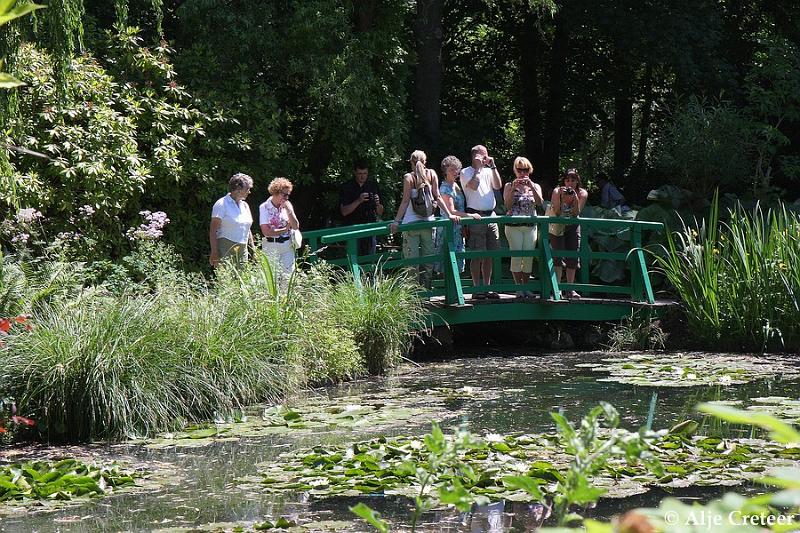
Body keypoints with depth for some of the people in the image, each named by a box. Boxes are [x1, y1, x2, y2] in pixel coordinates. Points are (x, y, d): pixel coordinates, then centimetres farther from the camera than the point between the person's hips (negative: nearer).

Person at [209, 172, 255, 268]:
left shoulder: (244, 205, 16)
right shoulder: (222, 204, -5)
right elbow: (213, 230, -9)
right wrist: (214, 253, -17)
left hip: (242, 250, 7)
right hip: (226, 250, -7)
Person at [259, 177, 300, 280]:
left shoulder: (287, 206, 6)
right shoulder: (264, 207, -6)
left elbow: (296, 226, 0)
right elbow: (266, 232, -13)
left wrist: (288, 210, -10)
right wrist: (285, 229, -5)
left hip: (287, 245, 4)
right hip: (271, 247, -4)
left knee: (288, 275, 1)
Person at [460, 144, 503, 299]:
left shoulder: (488, 171, 17)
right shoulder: (466, 172, 0)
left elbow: (498, 186, 5)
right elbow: (473, 185, -16)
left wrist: (493, 167, 2)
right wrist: (478, 168, -9)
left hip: (490, 216, 6)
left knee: (490, 254, 6)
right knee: (477, 255, -7)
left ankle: (487, 287, 13)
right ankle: (477, 289, -4)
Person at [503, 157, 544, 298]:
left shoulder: (535, 187, 12)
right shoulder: (509, 186, 6)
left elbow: (540, 202, -7)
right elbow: (507, 204, -8)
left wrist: (530, 185, -17)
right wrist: (513, 188, -17)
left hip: (531, 226, 3)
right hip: (513, 226, -3)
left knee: (529, 257, 1)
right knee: (516, 256, -8)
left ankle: (526, 286, 9)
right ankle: (518, 287, -3)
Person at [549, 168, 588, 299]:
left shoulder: (582, 194, -15)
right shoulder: (557, 191, -21)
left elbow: (576, 213, -21)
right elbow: (556, 212, -26)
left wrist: (575, 199, -38)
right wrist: (560, 196, -39)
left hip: (572, 226, 3)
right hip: (557, 226, -3)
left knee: (573, 257, 0)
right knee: (558, 256, -15)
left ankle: (570, 289, 7)